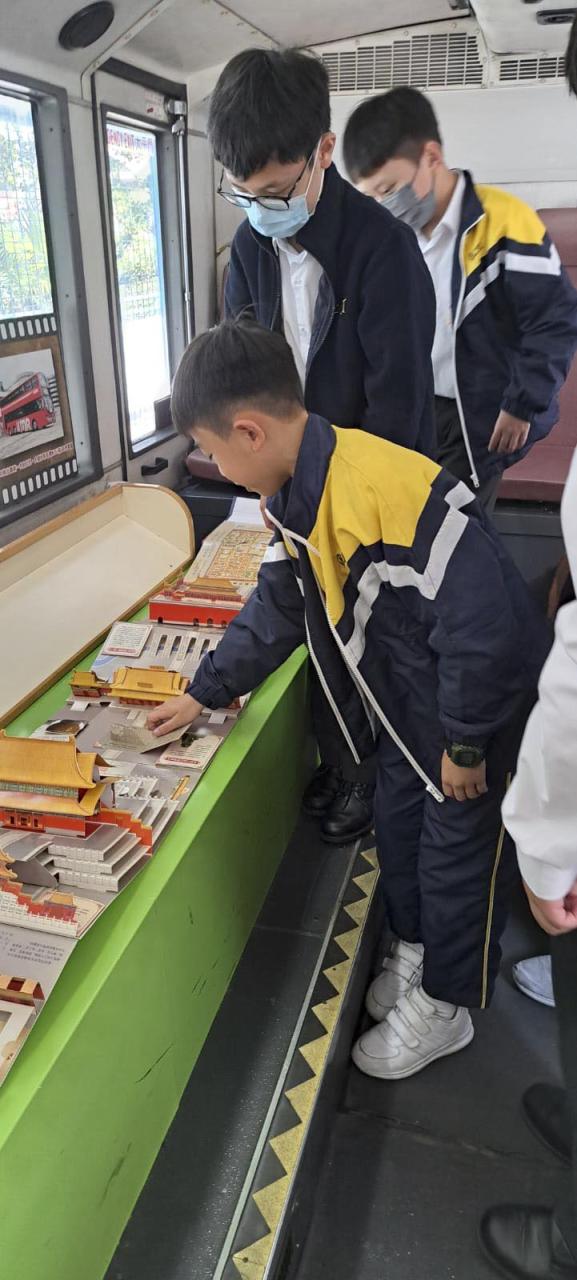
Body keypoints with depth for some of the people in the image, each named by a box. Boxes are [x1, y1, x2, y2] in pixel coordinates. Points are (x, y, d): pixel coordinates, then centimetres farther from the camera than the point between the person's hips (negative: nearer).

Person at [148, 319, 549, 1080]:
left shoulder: (386, 491, -35)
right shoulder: (297, 496, -3)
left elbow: (484, 627, -32)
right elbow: (278, 608, 10)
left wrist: (464, 744, -20)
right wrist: (204, 694, 13)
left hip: (479, 699, -8)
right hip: (406, 700, 8)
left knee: (460, 849, 9)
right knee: (398, 825, 21)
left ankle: (444, 1006, 33)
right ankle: (415, 954, 46)